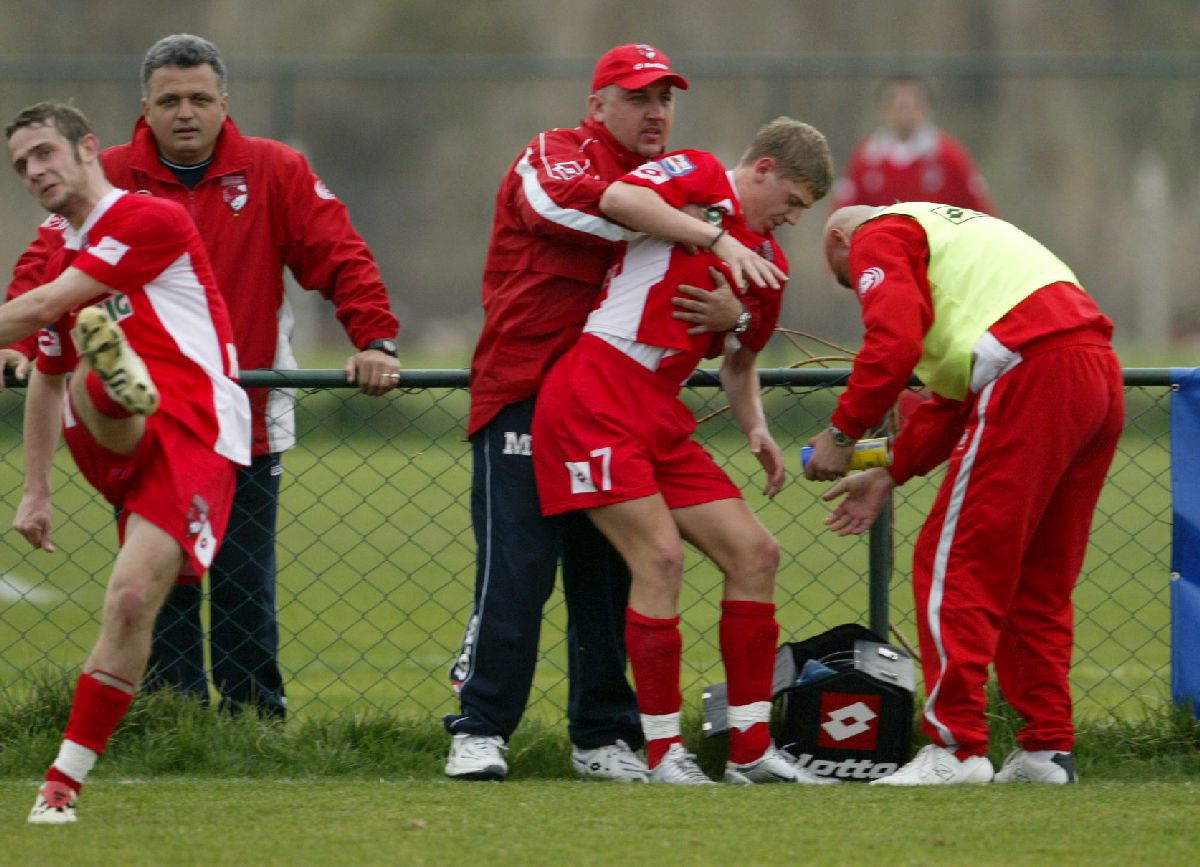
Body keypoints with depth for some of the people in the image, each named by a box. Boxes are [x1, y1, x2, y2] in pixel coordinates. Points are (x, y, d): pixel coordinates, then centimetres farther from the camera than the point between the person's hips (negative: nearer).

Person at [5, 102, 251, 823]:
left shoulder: (151, 220, -3)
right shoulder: (63, 260, 23)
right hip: (122, 441, 6)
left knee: (133, 597, -18)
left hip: (193, 433, -6)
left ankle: (65, 781, -11)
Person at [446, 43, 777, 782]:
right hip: (523, 402, -5)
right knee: (514, 573, -9)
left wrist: (732, 313, -19)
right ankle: (481, 731, -2)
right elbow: (569, 201, -28)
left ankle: (604, 735, 13)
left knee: (610, 579, 6)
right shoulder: (554, 157, -2)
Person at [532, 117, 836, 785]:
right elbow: (618, 198, -23)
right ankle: (663, 748, -9)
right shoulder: (701, 179, -3)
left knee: (755, 553, 3)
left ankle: (751, 748, 8)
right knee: (661, 554, -18)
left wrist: (756, 429, 11)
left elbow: (739, 361, 29)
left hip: (662, 416, 9)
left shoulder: (769, 261, 18)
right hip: (595, 396, -9)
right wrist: (716, 235, -23)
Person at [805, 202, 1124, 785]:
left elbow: (895, 343, -10)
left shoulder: (876, 239, 8)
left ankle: (956, 747, -9)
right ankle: (1048, 748, 14)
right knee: (1041, 579, 16)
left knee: (955, 567, -4)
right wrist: (890, 474, 32)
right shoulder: (953, 231, 35)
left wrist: (841, 433, -1)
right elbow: (956, 397, 33)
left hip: (1032, 372, -9)